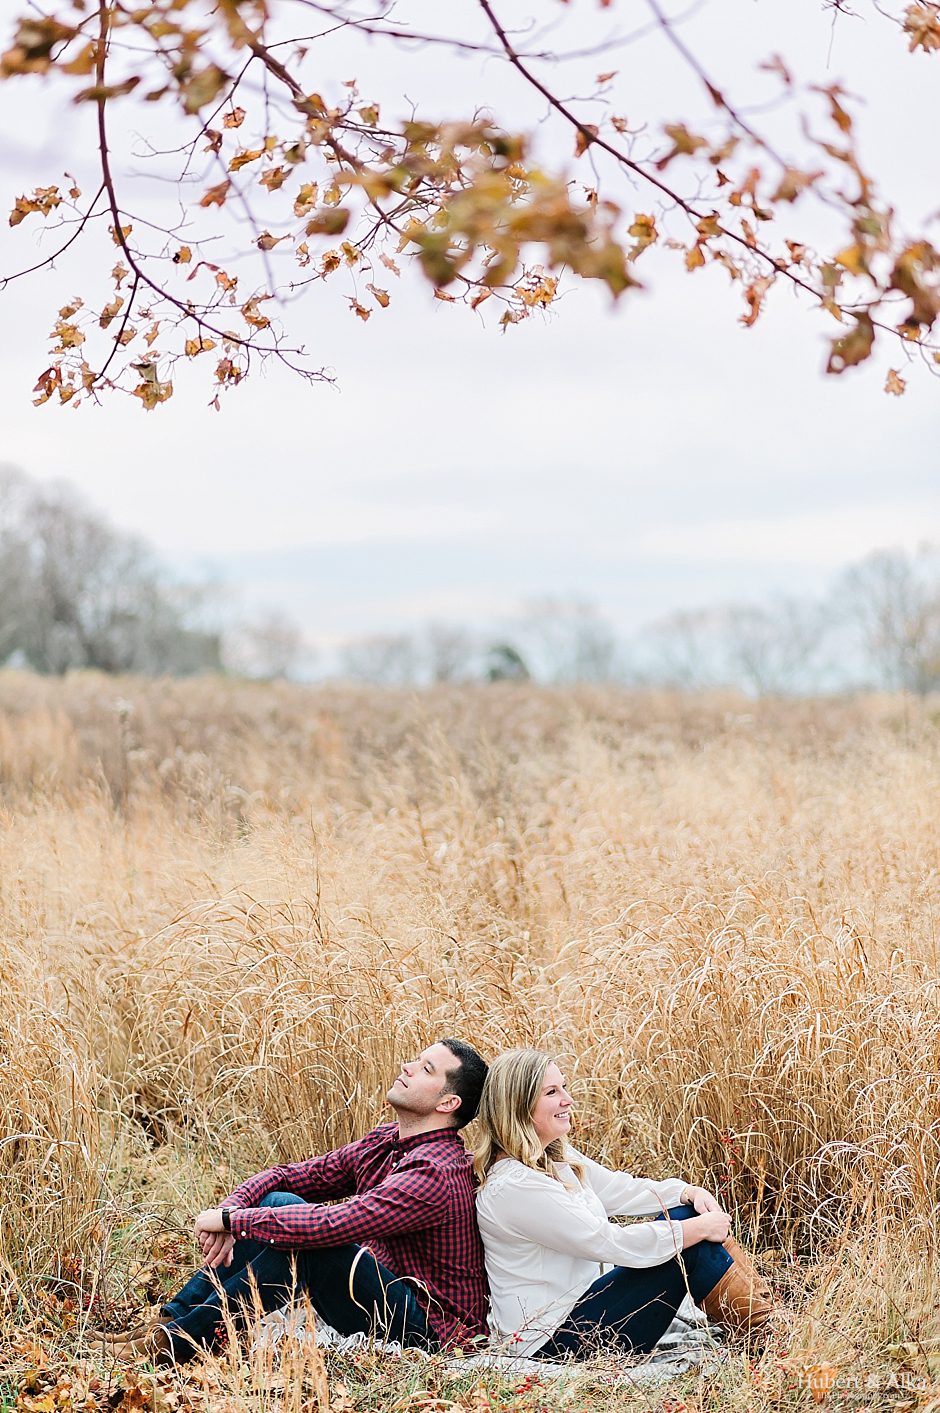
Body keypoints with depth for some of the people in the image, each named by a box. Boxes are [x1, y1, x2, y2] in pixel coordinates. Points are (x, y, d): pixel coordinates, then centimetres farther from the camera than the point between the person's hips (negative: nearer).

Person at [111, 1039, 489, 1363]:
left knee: (306, 1235, -28)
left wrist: (230, 1219, -23)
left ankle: (178, 1343, -19)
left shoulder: (436, 1174, -25)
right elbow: (285, 1176, 7)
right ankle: (170, 1320, -4)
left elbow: (329, 1226, -33)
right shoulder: (384, 1142, 5)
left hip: (426, 1328, -9)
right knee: (278, 1201, -2)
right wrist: (231, 1209, -13)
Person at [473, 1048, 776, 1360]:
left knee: (686, 1213, 0)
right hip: (553, 1342, -10)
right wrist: (700, 1228, -17)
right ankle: (761, 1330, -2)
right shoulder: (512, 1187, -24)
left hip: (579, 1296, 10)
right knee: (686, 1246, -14)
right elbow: (610, 1243, -24)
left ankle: (760, 1305, 2)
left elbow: (620, 1189, 12)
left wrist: (689, 1192, -5)